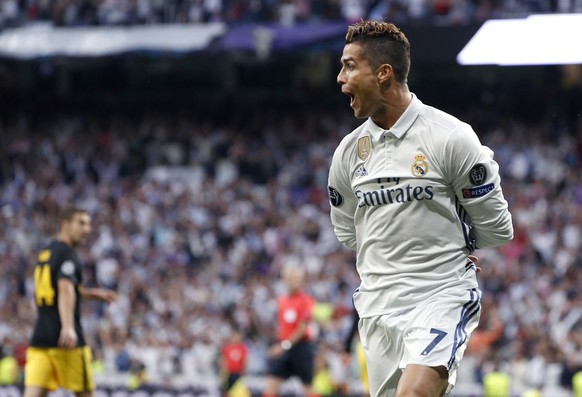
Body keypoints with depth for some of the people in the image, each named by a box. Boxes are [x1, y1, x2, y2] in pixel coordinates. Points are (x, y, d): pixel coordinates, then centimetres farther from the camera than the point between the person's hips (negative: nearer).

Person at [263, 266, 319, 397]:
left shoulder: (306, 300, -9)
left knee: (308, 386, 5)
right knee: (271, 382, -7)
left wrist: (286, 345, -19)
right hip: (283, 348, 5)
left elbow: (303, 328, -15)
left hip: (301, 346, -5)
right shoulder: (281, 301, 11)